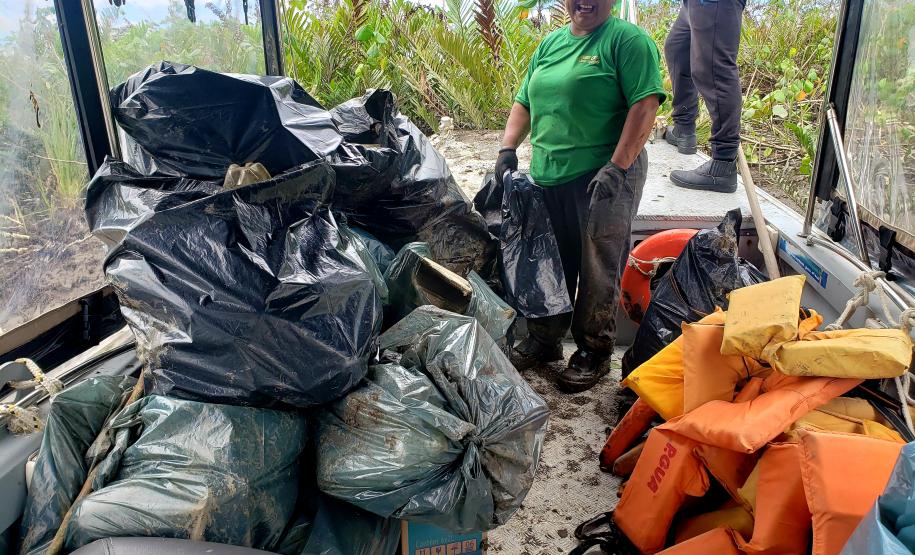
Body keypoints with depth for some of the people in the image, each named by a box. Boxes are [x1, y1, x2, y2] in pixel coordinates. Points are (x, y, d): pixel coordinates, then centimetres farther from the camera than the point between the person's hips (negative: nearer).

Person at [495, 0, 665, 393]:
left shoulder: (627, 39, -4)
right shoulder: (550, 44, 17)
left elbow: (645, 105, -14)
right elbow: (524, 103, 20)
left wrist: (617, 167, -21)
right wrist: (508, 149, 5)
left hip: (604, 176, -6)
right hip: (547, 176, 7)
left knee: (597, 271, 1)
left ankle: (594, 352, 17)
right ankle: (544, 339, 30)